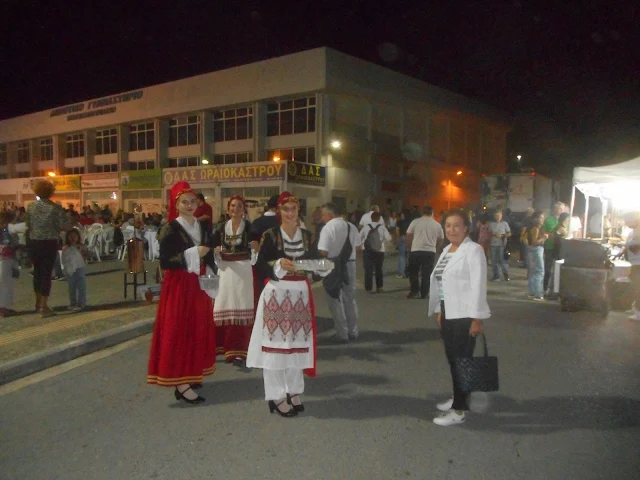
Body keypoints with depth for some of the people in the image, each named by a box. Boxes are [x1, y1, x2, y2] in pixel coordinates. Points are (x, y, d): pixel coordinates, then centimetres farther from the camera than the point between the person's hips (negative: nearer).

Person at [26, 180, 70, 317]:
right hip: (50, 243, -4)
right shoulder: (56, 208, -10)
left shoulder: (31, 207, 1)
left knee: (37, 271, 15)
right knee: (47, 272, -2)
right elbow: (64, 226, -12)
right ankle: (44, 305, -4)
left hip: (34, 242, 4)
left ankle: (38, 302, 28)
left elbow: (27, 225, 3)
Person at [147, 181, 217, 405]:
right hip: (178, 287, -7)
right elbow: (165, 262, -15)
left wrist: (211, 279, 1)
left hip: (199, 286, 7)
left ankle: (190, 375, 24)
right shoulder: (170, 229, -10)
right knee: (178, 332, -5)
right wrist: (192, 254, -21)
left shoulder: (203, 228, 9)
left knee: (198, 332, 11)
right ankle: (181, 384, -1)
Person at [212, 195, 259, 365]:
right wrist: (216, 252, -12)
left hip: (243, 270, -3)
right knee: (223, 307, 2)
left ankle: (239, 350, -2)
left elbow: (254, 255, -3)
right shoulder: (221, 227, 8)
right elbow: (215, 248, 9)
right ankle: (224, 346, 15)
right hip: (225, 270, 3)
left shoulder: (250, 227, 0)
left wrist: (255, 248, -24)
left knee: (241, 308, -5)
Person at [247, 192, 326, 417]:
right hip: (277, 294, -4)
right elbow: (260, 265, -10)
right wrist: (279, 264, -26)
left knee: (297, 344, 10)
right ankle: (277, 395, 9)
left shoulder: (307, 235, 8)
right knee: (276, 345, -1)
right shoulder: (270, 235, -5)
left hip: (300, 295, 4)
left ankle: (294, 391, 23)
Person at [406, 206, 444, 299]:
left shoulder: (416, 222, 0)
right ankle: (424, 294, 11)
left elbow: (408, 235, 2)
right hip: (430, 252, 1)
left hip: (416, 251, -1)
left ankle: (415, 291, 7)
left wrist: (410, 245, 20)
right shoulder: (437, 225, 7)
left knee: (413, 272, 14)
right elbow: (441, 239, 12)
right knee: (427, 274, 8)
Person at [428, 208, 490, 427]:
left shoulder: (473, 250, -12)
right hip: (448, 313, 8)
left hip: (465, 315, -7)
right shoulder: (446, 250, 12)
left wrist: (477, 318, -19)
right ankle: (458, 398, 31)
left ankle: (459, 410, 7)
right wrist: (439, 310, 14)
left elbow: (478, 286, -16)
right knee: (452, 359, 15)